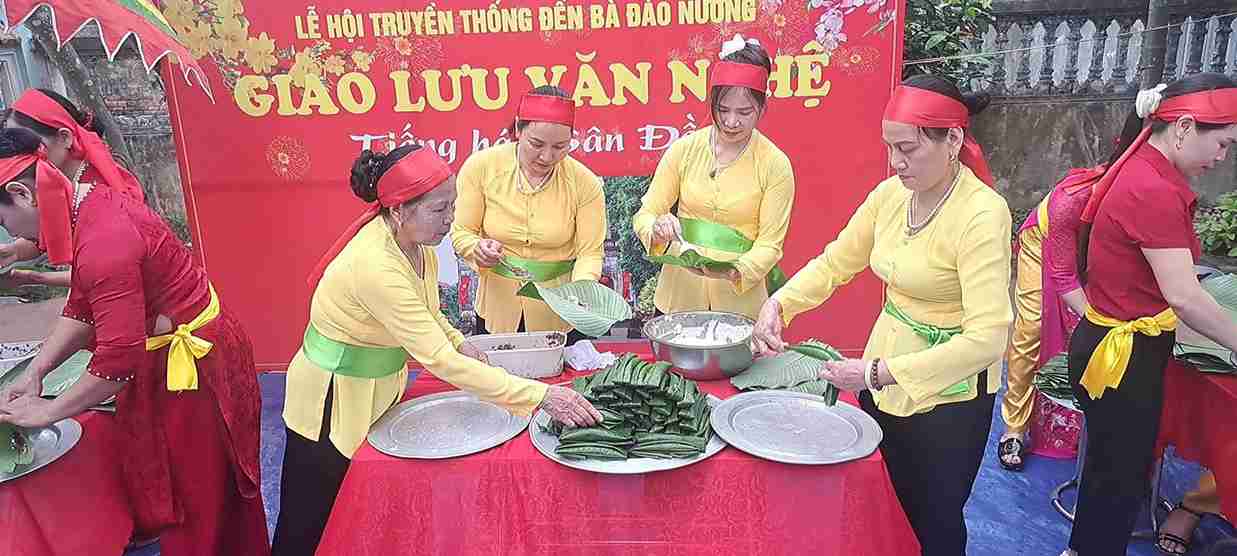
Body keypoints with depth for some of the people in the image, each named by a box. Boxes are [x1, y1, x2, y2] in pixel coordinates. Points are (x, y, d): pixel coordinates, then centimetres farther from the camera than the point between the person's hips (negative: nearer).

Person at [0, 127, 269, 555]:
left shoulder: (103, 243, -30)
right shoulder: (90, 205, 1)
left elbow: (117, 358, -28)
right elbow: (82, 309, 10)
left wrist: (47, 412, -14)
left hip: (193, 366, -10)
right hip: (168, 358, 10)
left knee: (196, 497, 8)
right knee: (168, 482, 24)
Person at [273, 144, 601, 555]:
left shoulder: (412, 236, -9)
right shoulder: (376, 266, -34)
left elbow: (424, 309, 11)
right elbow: (440, 362, -35)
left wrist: (457, 341, -8)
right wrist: (540, 395, -36)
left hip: (380, 387, 7)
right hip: (335, 399, -7)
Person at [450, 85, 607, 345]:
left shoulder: (585, 183, -14)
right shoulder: (480, 166, -14)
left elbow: (590, 252, -9)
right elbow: (462, 233, -5)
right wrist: (479, 249, -26)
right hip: (497, 308, 1)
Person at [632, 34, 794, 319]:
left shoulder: (775, 165, -9)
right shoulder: (684, 149, -4)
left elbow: (770, 244, -8)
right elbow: (645, 214, -2)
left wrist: (737, 272, -26)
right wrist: (657, 229, -24)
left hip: (741, 300, -1)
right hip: (678, 293, 2)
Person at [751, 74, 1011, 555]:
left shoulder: (982, 214, -24)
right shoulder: (891, 193, -4)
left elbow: (987, 338, -29)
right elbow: (835, 262, 6)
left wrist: (879, 372, -32)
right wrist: (778, 303, -11)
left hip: (947, 392, -6)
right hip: (883, 380, 6)